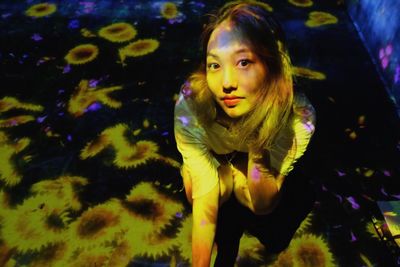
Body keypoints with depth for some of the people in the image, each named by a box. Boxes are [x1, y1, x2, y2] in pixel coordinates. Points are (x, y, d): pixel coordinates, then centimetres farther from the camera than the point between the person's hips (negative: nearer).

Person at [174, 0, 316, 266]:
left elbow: (263, 206, -31)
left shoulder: (298, 115, -39)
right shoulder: (190, 103, -40)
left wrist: (256, 148, -49)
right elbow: (204, 201, -35)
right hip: (214, 160, 0)